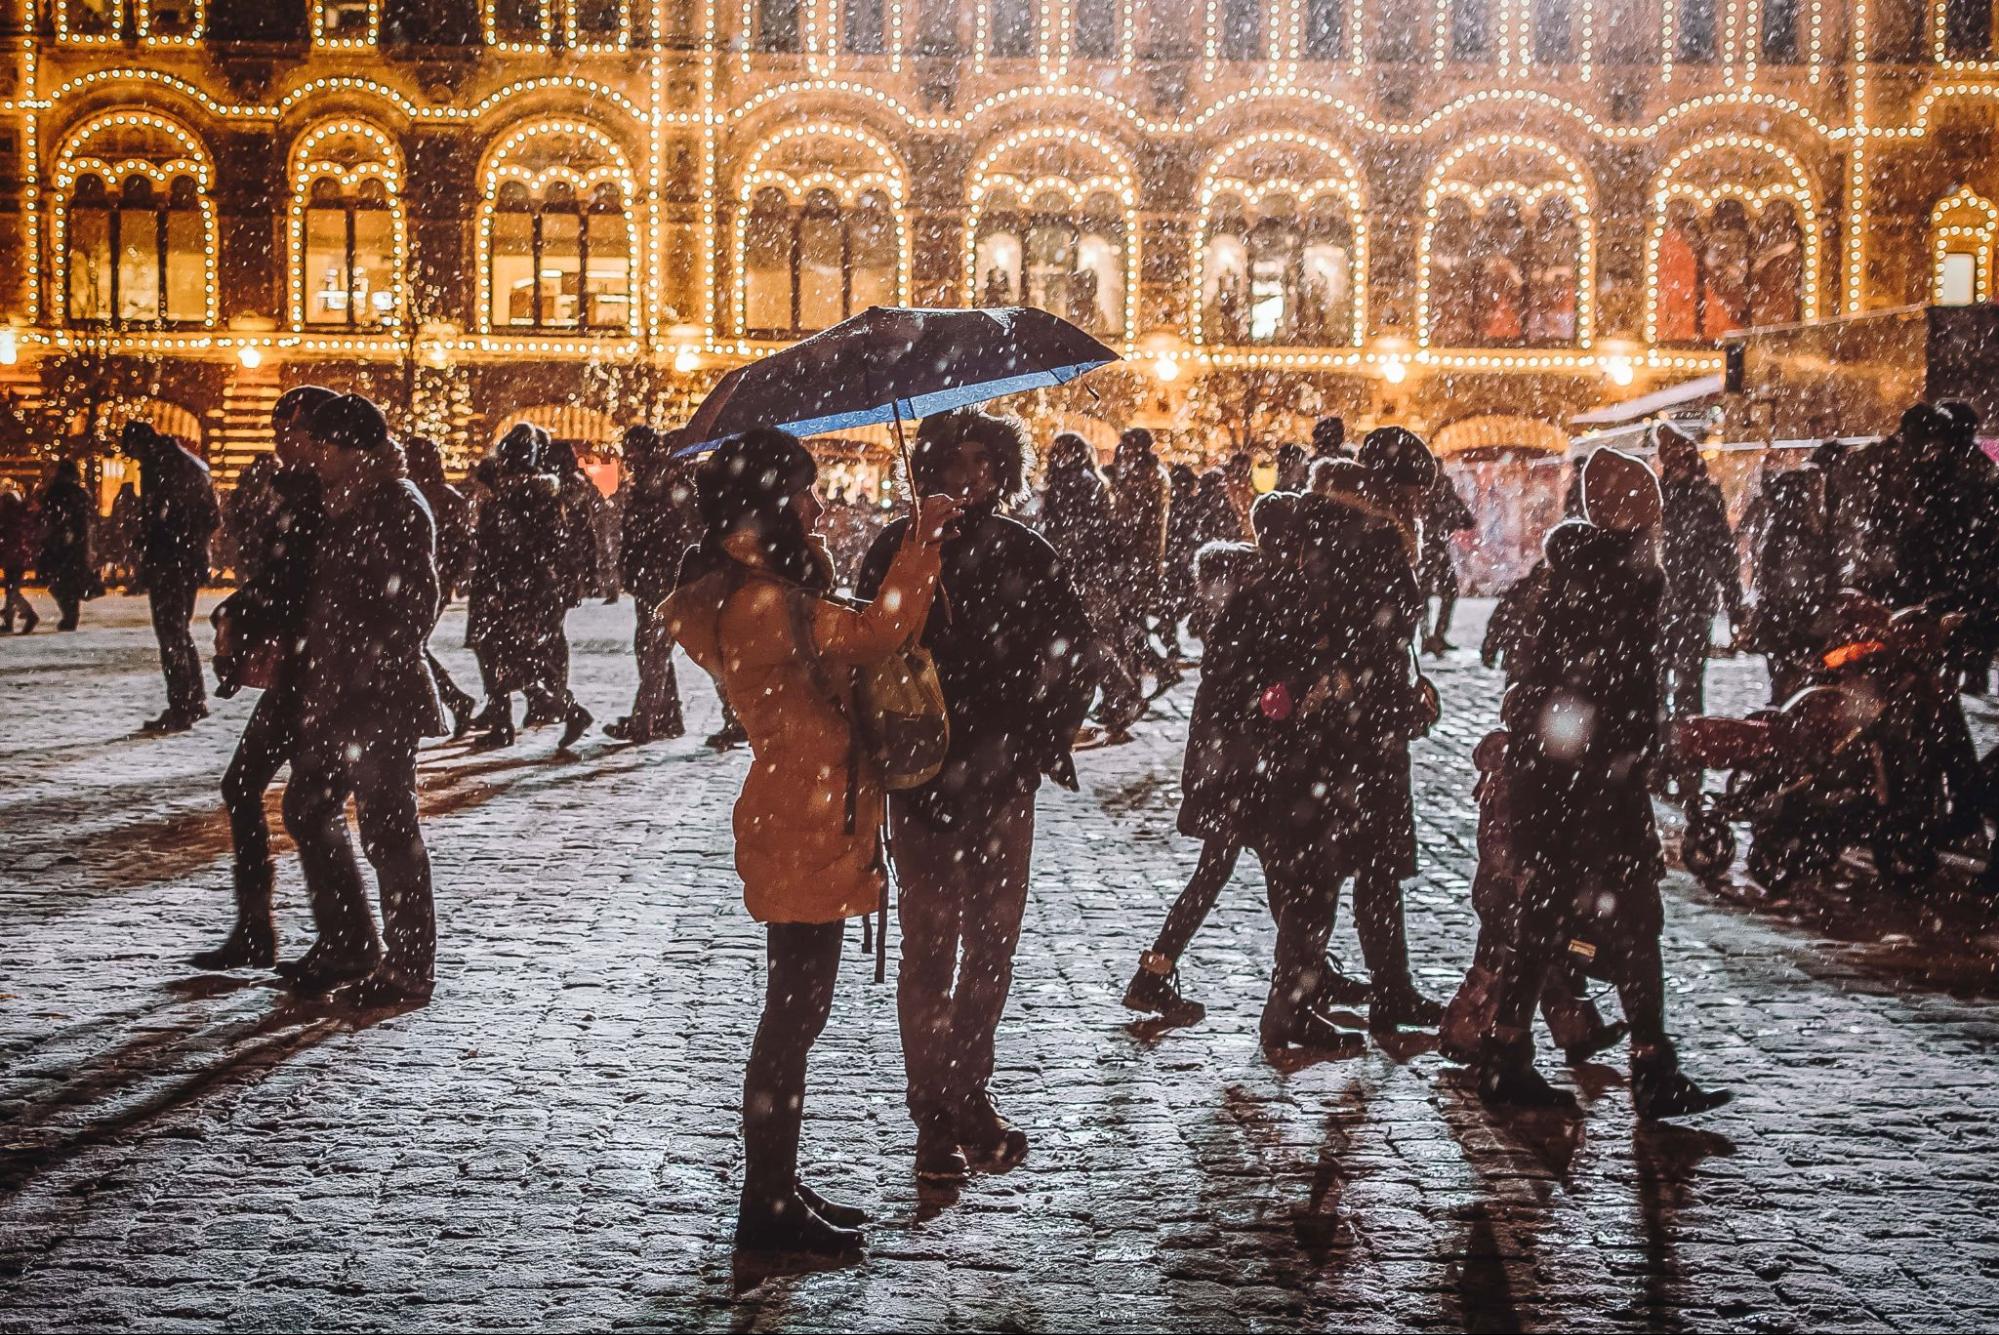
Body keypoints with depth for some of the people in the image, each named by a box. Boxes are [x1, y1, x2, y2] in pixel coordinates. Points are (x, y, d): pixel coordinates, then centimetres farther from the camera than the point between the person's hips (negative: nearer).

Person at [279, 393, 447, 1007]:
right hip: (336, 695, 10)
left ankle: (408, 968, 6)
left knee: (388, 827, -3)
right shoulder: (349, 504, 16)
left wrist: (367, 674, -18)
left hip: (381, 697, -10)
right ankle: (348, 945, 27)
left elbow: (416, 605, -18)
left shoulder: (396, 507, -12)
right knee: (308, 809, 15)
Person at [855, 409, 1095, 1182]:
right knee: (930, 949, -1)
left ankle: (966, 1096, 22)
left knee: (992, 946, 8)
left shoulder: (1024, 554, 5)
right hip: (923, 778, -2)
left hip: (1003, 778, 2)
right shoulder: (899, 550, 1)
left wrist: (1042, 739, 2)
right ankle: (936, 1117, 6)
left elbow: (1072, 653, 10)